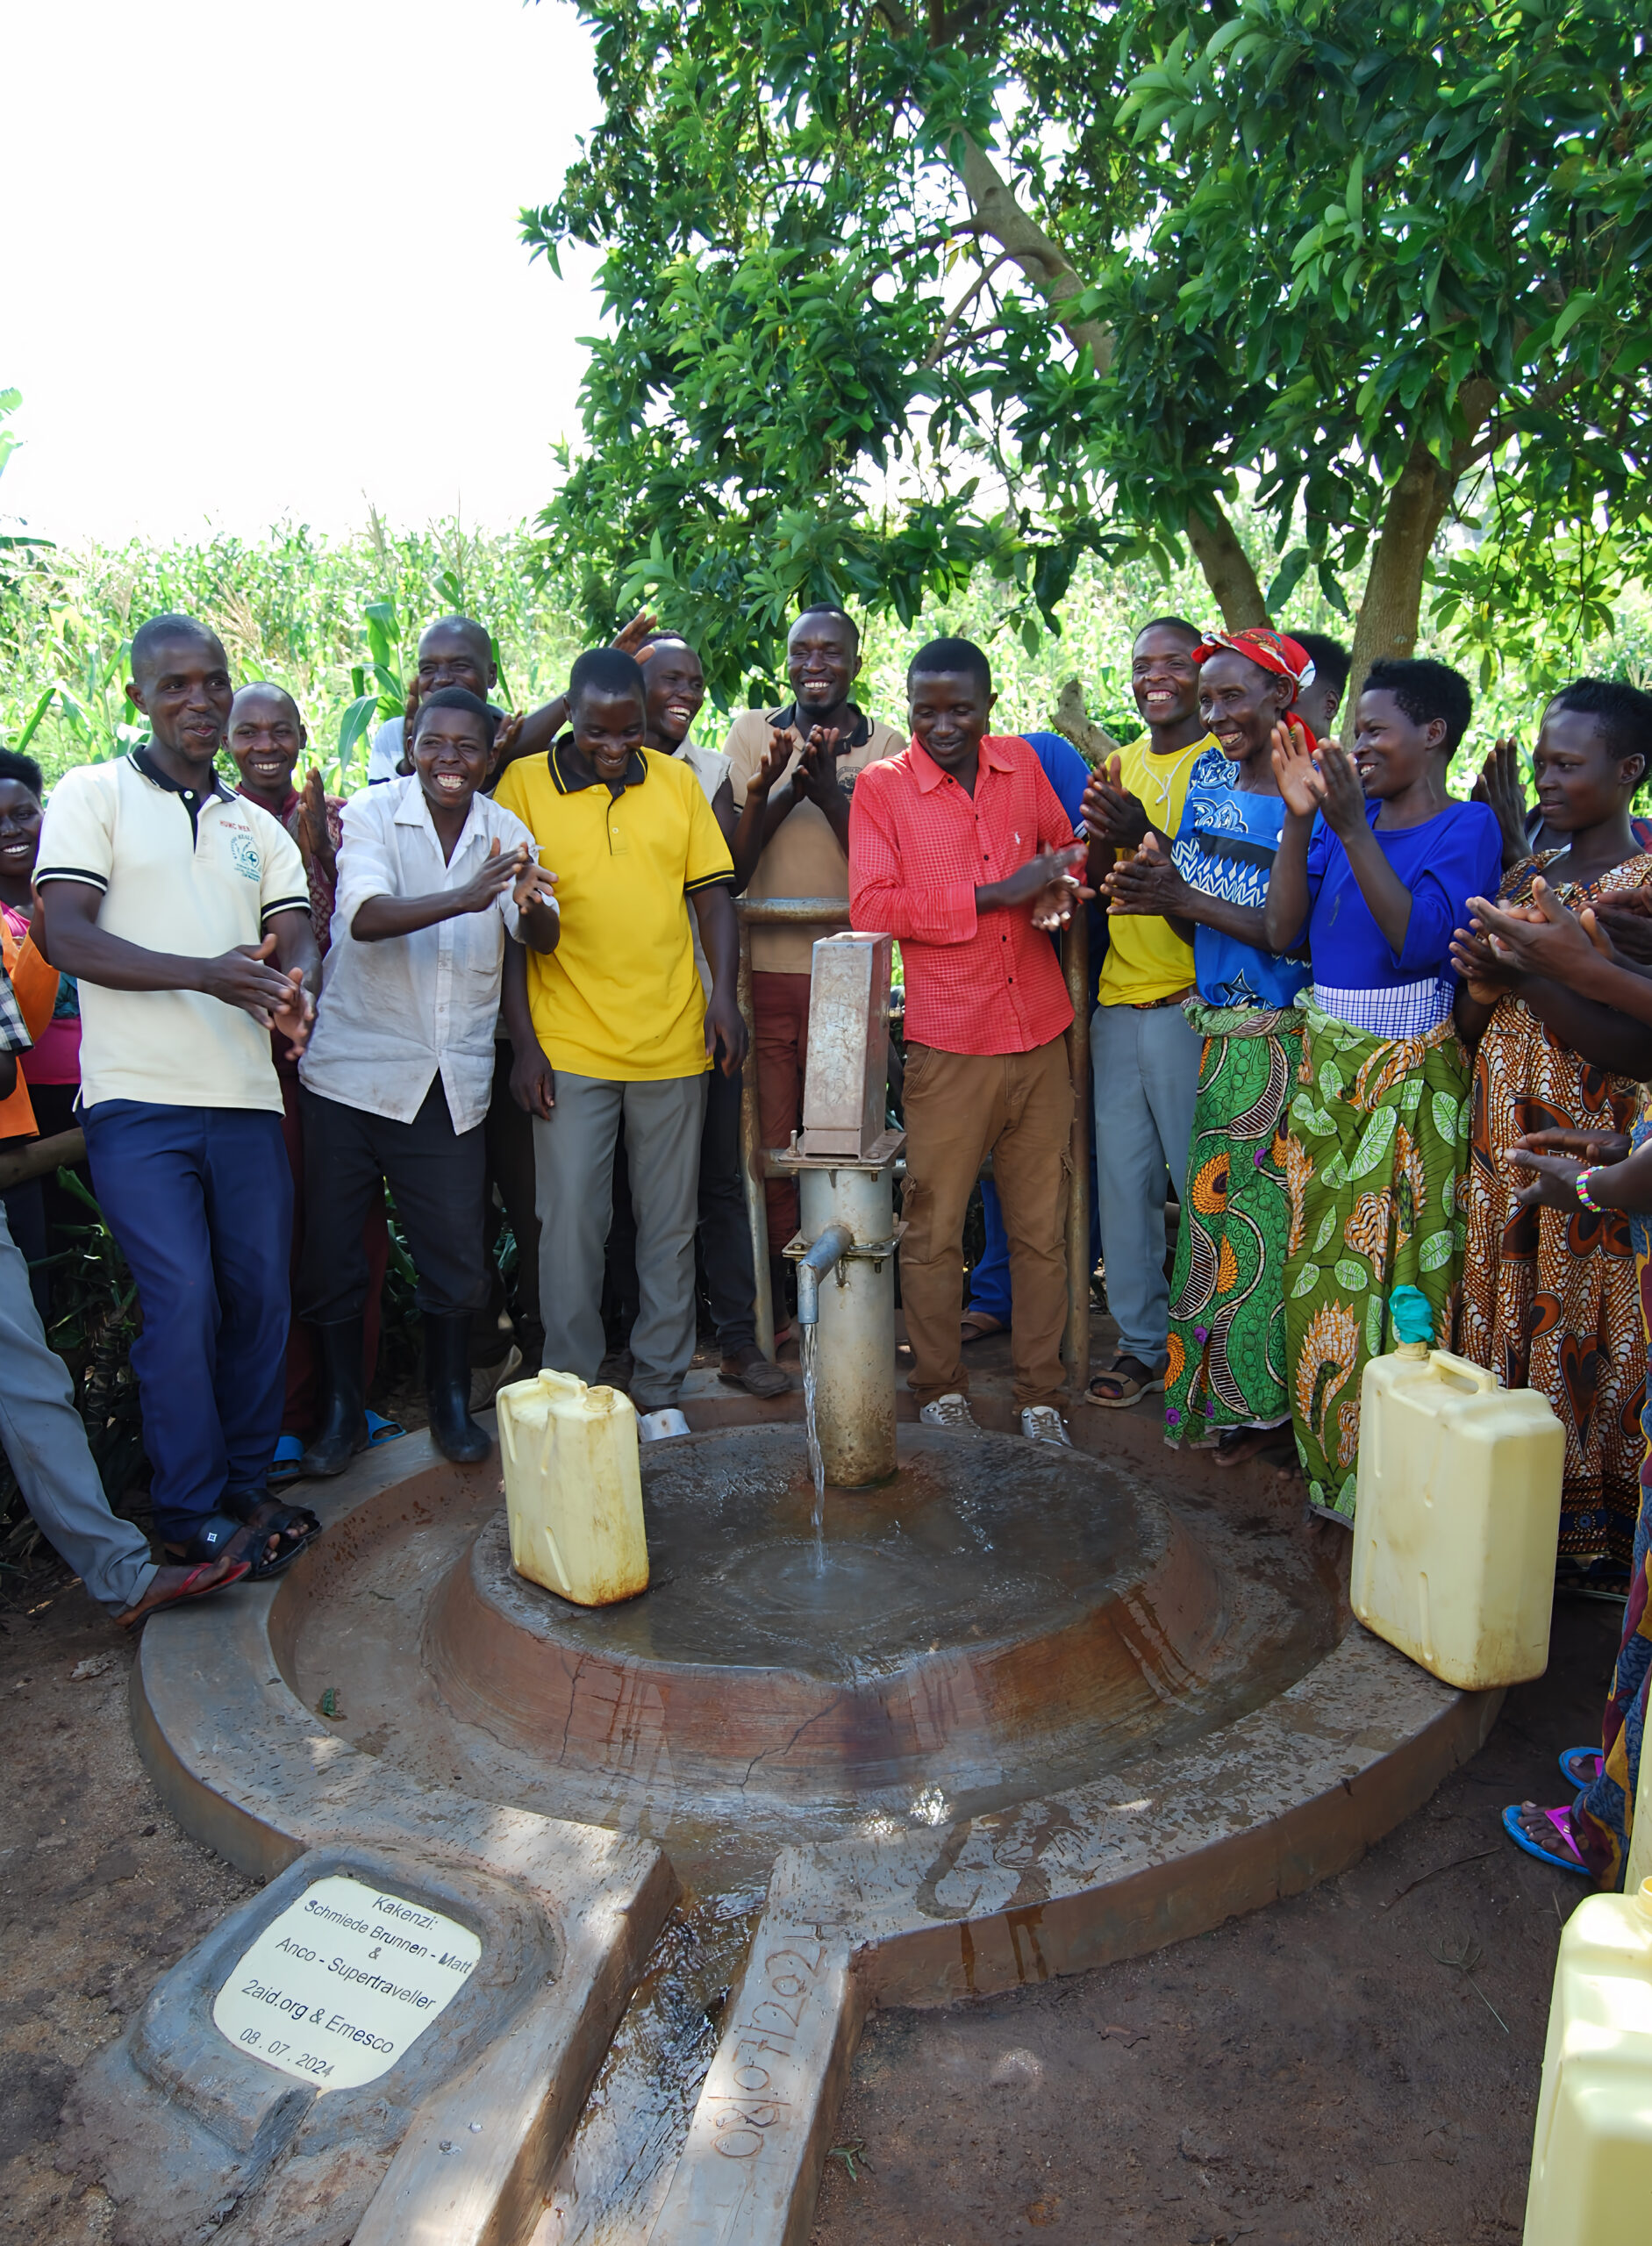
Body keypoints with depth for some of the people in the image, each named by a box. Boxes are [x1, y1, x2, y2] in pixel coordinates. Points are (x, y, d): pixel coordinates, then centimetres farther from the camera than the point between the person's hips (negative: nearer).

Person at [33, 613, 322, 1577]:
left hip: (246, 1099, 5)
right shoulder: (93, 795, 3)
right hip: (139, 1099, -4)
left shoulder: (258, 826, 17)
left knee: (262, 1294, 6)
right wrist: (207, 973, -23)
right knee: (183, 1300, -9)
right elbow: (67, 936, -9)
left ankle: (247, 1484, 22)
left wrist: (293, 991, -19)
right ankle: (192, 1513, 6)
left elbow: (299, 938, 7)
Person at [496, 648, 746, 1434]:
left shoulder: (676, 781, 7)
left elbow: (712, 893, 10)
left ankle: (659, 1386, 24)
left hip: (671, 1041, 3)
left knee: (670, 1226, 10)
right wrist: (525, 1043, -6)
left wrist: (724, 992, -4)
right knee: (570, 1225, 1)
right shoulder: (523, 784, -1)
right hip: (569, 1046, -2)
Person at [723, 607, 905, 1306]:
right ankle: (772, 1308, 18)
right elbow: (730, 865, 0)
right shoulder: (752, 734, 7)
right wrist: (786, 791, -16)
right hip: (764, 968, 1)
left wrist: (828, 790, -19)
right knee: (766, 1146, 5)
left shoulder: (884, 745, 4)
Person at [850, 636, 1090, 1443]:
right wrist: (997, 893, -18)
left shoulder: (1021, 761, 10)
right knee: (933, 1231, 3)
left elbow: (1063, 846, 25)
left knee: (1042, 1228, 9)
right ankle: (938, 1391, 21)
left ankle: (1040, 1397, 22)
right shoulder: (881, 786, -1)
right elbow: (871, 906, -13)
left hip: (1041, 1037, 4)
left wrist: (1060, 887, 0)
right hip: (949, 1044, -3)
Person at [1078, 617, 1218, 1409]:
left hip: (1194, 1006, -6)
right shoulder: (1122, 764, 16)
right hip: (1119, 1001, 6)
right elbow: (1092, 881, 13)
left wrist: (1148, 836, -24)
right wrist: (1099, 829, -8)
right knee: (1122, 1178, 10)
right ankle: (1141, 1342, 22)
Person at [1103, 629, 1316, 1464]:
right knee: (1216, 1210, 10)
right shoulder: (1207, 777, 10)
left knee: (1253, 1219, 1)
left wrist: (1189, 899, -20)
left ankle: (1253, 1400, 17)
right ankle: (1219, 1393, 24)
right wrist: (1155, 885, -9)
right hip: (1219, 1035, 6)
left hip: (1284, 1041, -6)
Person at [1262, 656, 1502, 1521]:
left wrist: (1352, 829, -22)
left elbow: (1424, 940, -20)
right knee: (1319, 1253, 10)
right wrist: (1299, 819, -6)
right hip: (1325, 1058, 6)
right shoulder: (1343, 815, 10)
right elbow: (1281, 932, 2)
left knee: (1394, 1259, -2)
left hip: (1409, 1068, -6)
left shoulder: (1467, 826, -6)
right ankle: (1324, 1448, 24)